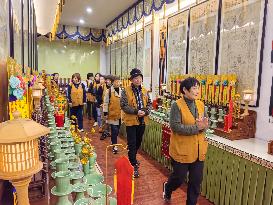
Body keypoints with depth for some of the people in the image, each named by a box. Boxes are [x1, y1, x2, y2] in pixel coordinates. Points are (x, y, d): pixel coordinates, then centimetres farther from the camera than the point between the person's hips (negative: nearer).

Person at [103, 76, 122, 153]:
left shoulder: (121, 91, 7)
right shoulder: (109, 91, -7)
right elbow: (105, 103, -5)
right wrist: (105, 113, -7)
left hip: (120, 114, 5)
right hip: (112, 114, -5)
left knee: (117, 130, 15)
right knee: (114, 130, -6)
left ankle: (113, 141, 35)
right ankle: (114, 146, 7)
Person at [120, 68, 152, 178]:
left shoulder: (144, 91, 7)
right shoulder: (126, 91, -9)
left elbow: (149, 103, 10)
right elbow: (123, 105, -14)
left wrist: (146, 111, -11)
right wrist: (136, 111, -22)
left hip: (142, 120, 6)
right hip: (131, 120, -5)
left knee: (138, 142, 19)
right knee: (132, 144, -1)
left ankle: (132, 158, 42)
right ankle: (133, 165, 10)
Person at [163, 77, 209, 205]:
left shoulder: (201, 105, 4)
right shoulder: (177, 105, -14)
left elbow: (204, 124, 8)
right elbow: (175, 126, -23)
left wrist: (204, 126, -16)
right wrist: (196, 128, -25)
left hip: (198, 150, 5)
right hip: (181, 150, -5)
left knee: (196, 181, 14)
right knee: (179, 178, 13)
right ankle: (167, 187, 46)